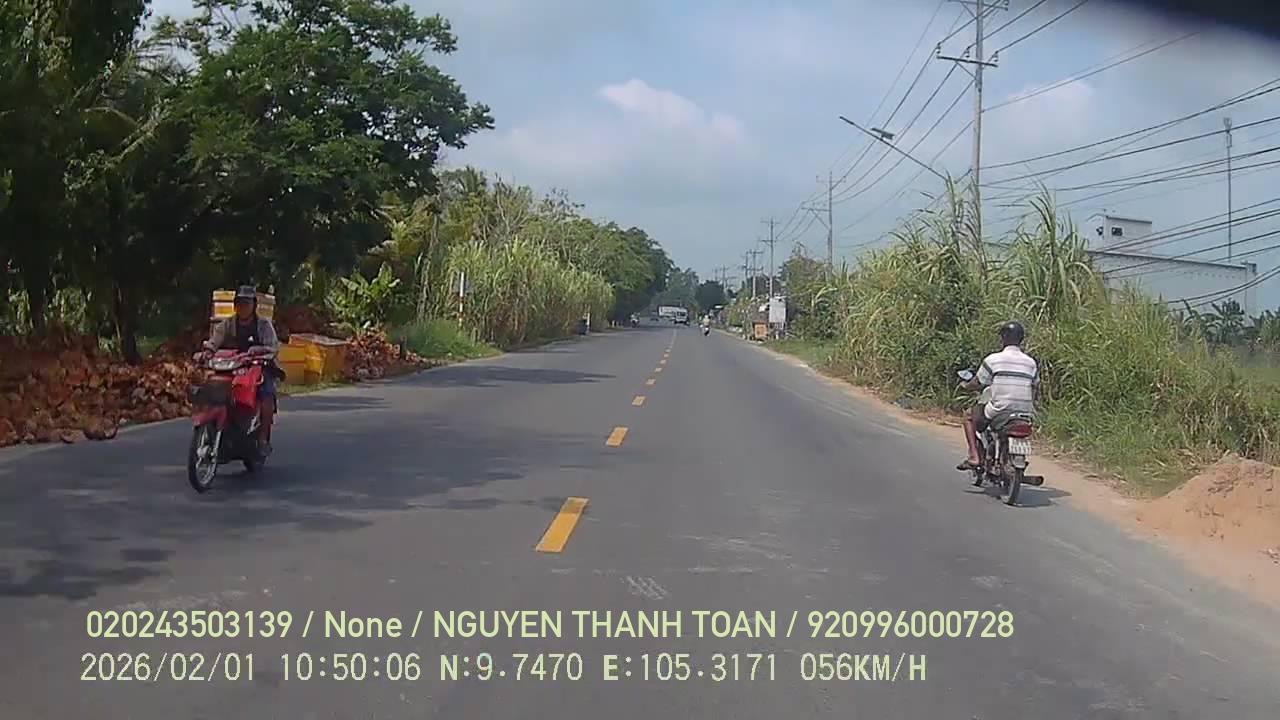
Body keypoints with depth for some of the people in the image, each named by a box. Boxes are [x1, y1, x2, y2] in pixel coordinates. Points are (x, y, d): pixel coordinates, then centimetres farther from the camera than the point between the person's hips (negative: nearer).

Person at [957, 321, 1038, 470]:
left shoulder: (993, 360, -5)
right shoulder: (1031, 363, 8)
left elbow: (977, 383, 3)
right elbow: (1035, 387, 15)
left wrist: (965, 386, 25)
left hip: (999, 412, -4)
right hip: (1025, 414, 4)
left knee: (969, 418, 20)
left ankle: (974, 456, 5)